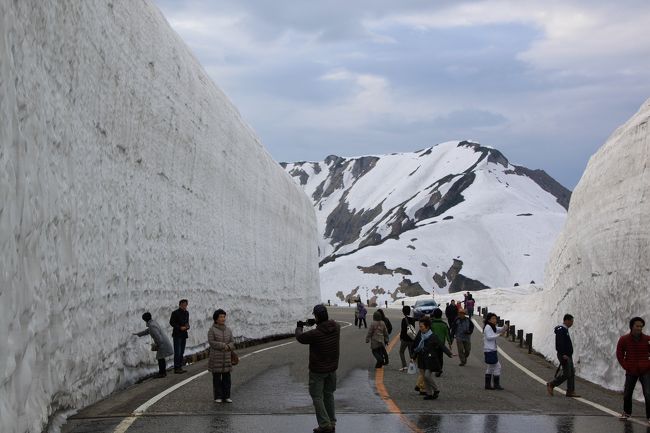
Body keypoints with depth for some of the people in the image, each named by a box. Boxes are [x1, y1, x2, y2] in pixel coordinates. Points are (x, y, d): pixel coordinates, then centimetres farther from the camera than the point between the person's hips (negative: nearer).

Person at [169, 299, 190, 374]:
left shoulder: (186, 313, 13)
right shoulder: (175, 313, -7)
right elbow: (171, 322, -8)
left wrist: (187, 326, -1)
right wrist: (180, 327, -17)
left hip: (184, 334, 7)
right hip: (177, 334, -7)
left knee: (182, 352, 9)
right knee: (177, 352, -9)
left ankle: (180, 367, 14)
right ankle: (176, 368, -7)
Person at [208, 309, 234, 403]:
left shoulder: (228, 330, 7)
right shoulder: (212, 330, -7)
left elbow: (232, 342, 4)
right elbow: (211, 342, -15)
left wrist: (228, 347, -17)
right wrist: (223, 346, -18)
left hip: (226, 358, 4)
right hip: (216, 357, -4)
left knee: (226, 377, 4)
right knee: (217, 378, 0)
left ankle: (226, 396, 10)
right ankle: (217, 397, 7)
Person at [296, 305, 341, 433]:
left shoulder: (315, 334, -26)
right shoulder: (336, 327, -9)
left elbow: (300, 337, -7)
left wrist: (299, 327, 13)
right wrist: (318, 323, 20)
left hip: (318, 370, -6)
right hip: (332, 368, 6)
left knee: (317, 396, 3)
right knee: (329, 394, 18)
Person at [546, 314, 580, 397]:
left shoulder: (565, 330, 17)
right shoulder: (561, 330, -16)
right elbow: (560, 343, -24)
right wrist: (563, 354, -29)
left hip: (568, 355, 11)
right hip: (564, 356, -11)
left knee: (572, 373, 8)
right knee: (566, 374, -9)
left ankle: (570, 391, 10)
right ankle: (551, 385, 2)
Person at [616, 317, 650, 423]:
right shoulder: (624, 340, -4)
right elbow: (620, 355, 4)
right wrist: (626, 366, -1)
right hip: (631, 372, 2)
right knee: (627, 393, 11)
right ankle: (627, 412, 34)